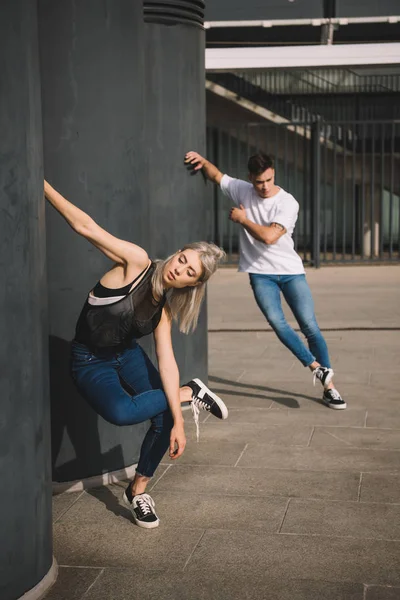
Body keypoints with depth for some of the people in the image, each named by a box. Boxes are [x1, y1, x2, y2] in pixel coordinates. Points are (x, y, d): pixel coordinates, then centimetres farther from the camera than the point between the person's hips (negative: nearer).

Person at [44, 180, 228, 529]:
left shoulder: (165, 307, -7)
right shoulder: (136, 262, -22)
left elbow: (166, 361, -13)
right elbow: (84, 226, -27)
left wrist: (178, 422, -21)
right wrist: (43, 185, -34)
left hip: (128, 356, 6)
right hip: (90, 362, -6)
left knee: (165, 419, -9)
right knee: (121, 412, -35)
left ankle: (138, 491, 16)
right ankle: (191, 393, -11)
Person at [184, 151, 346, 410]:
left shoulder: (288, 203, -13)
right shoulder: (241, 190, 0)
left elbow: (269, 236, -24)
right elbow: (216, 175, 15)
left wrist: (242, 219, -11)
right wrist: (202, 160, -5)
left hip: (290, 271, -2)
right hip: (260, 273, 2)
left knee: (310, 327, -5)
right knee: (276, 321, -19)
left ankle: (329, 387, 2)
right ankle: (318, 368, -11)